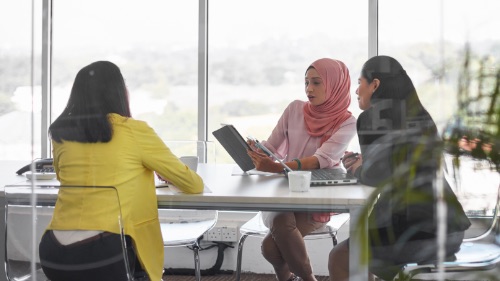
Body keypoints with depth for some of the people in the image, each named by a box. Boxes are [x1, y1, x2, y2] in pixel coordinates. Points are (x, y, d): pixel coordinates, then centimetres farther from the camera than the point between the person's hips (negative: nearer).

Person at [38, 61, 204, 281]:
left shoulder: (61, 134, 10)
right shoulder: (134, 131, -2)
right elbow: (193, 184, 8)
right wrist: (196, 182, 32)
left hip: (53, 255, 5)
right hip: (104, 255, -5)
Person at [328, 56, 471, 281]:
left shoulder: (372, 117, -7)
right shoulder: (418, 116, 17)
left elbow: (374, 176, -9)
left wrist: (357, 170, 11)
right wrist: (362, 164, 19)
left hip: (417, 229, -8)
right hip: (447, 226, 9)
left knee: (339, 259, 12)